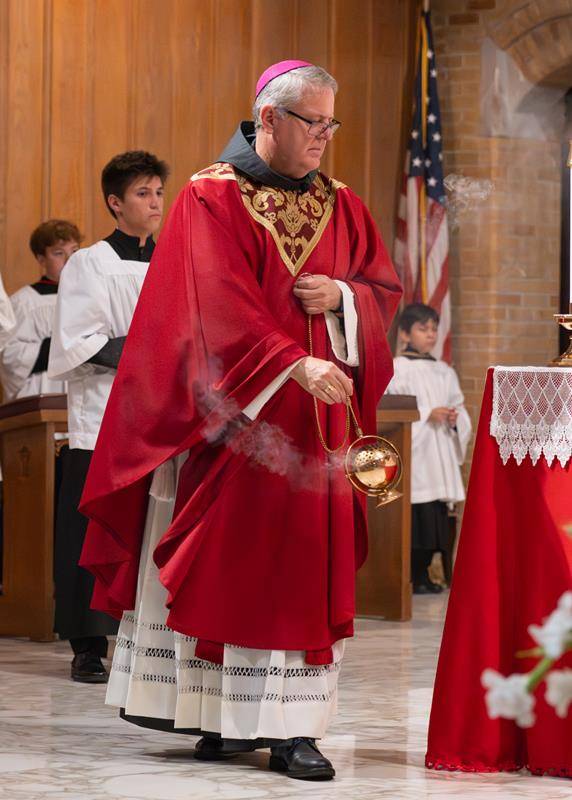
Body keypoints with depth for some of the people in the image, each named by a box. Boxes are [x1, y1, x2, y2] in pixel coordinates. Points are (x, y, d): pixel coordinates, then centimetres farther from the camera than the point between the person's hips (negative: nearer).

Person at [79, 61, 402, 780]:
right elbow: (222, 302, -15)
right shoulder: (212, 200, -4)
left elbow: (384, 288, 16)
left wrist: (341, 295, -8)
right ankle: (222, 716, 5)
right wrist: (295, 363, -26)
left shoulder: (341, 208, 12)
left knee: (304, 565, -2)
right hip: (232, 409, -4)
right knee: (224, 559, -2)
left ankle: (291, 726, -2)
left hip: (315, 411, 4)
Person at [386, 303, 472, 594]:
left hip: (439, 454, 6)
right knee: (414, 513, -10)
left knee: (435, 515, 4)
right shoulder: (396, 369, -3)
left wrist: (455, 418, -3)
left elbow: (458, 406, 19)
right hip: (412, 451, -6)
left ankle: (422, 573, 12)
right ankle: (413, 577, -5)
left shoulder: (444, 372, 16)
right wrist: (428, 415, -16)